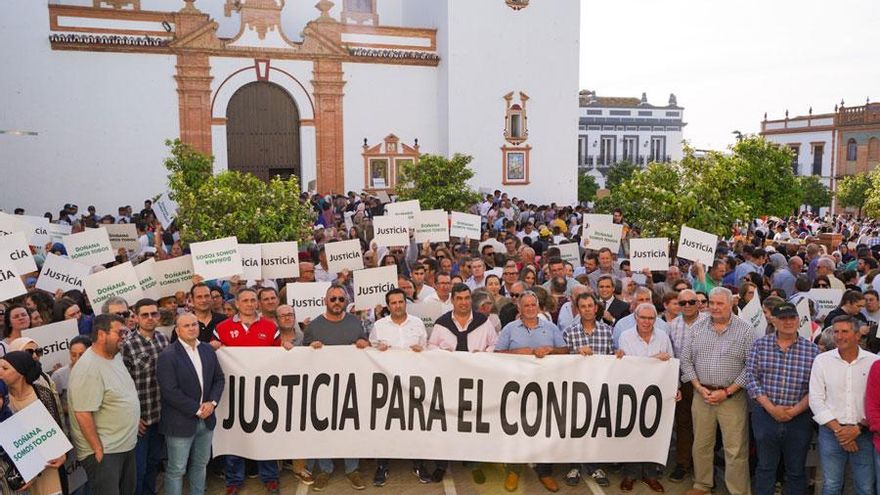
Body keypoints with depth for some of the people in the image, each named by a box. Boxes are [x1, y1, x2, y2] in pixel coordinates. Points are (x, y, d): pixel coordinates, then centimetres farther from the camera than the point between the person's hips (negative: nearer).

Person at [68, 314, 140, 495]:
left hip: (127, 444, 9)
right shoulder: (88, 369, -23)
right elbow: (83, 414, -24)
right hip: (103, 451, -9)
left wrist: (136, 418, 14)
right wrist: (98, 449, -19)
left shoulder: (116, 356, 5)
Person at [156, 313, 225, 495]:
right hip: (180, 423, -6)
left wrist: (212, 402, -8)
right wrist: (196, 410, -16)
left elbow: (219, 379, 9)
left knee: (200, 465, 18)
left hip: (206, 420, 6)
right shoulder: (167, 356, -14)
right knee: (176, 470, 7)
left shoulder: (208, 350, 6)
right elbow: (170, 391, -19)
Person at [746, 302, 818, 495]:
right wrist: (771, 408, -12)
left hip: (799, 418, 0)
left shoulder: (812, 350, 0)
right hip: (765, 415, 0)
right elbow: (751, 378, -5)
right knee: (765, 467, 13)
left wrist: (795, 410, -13)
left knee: (796, 470, 13)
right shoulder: (760, 345, 0)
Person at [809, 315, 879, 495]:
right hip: (831, 432, 0)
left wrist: (858, 428, -9)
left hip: (864, 433, 0)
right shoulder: (822, 360, 0)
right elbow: (816, 400, -2)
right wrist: (838, 429, -8)